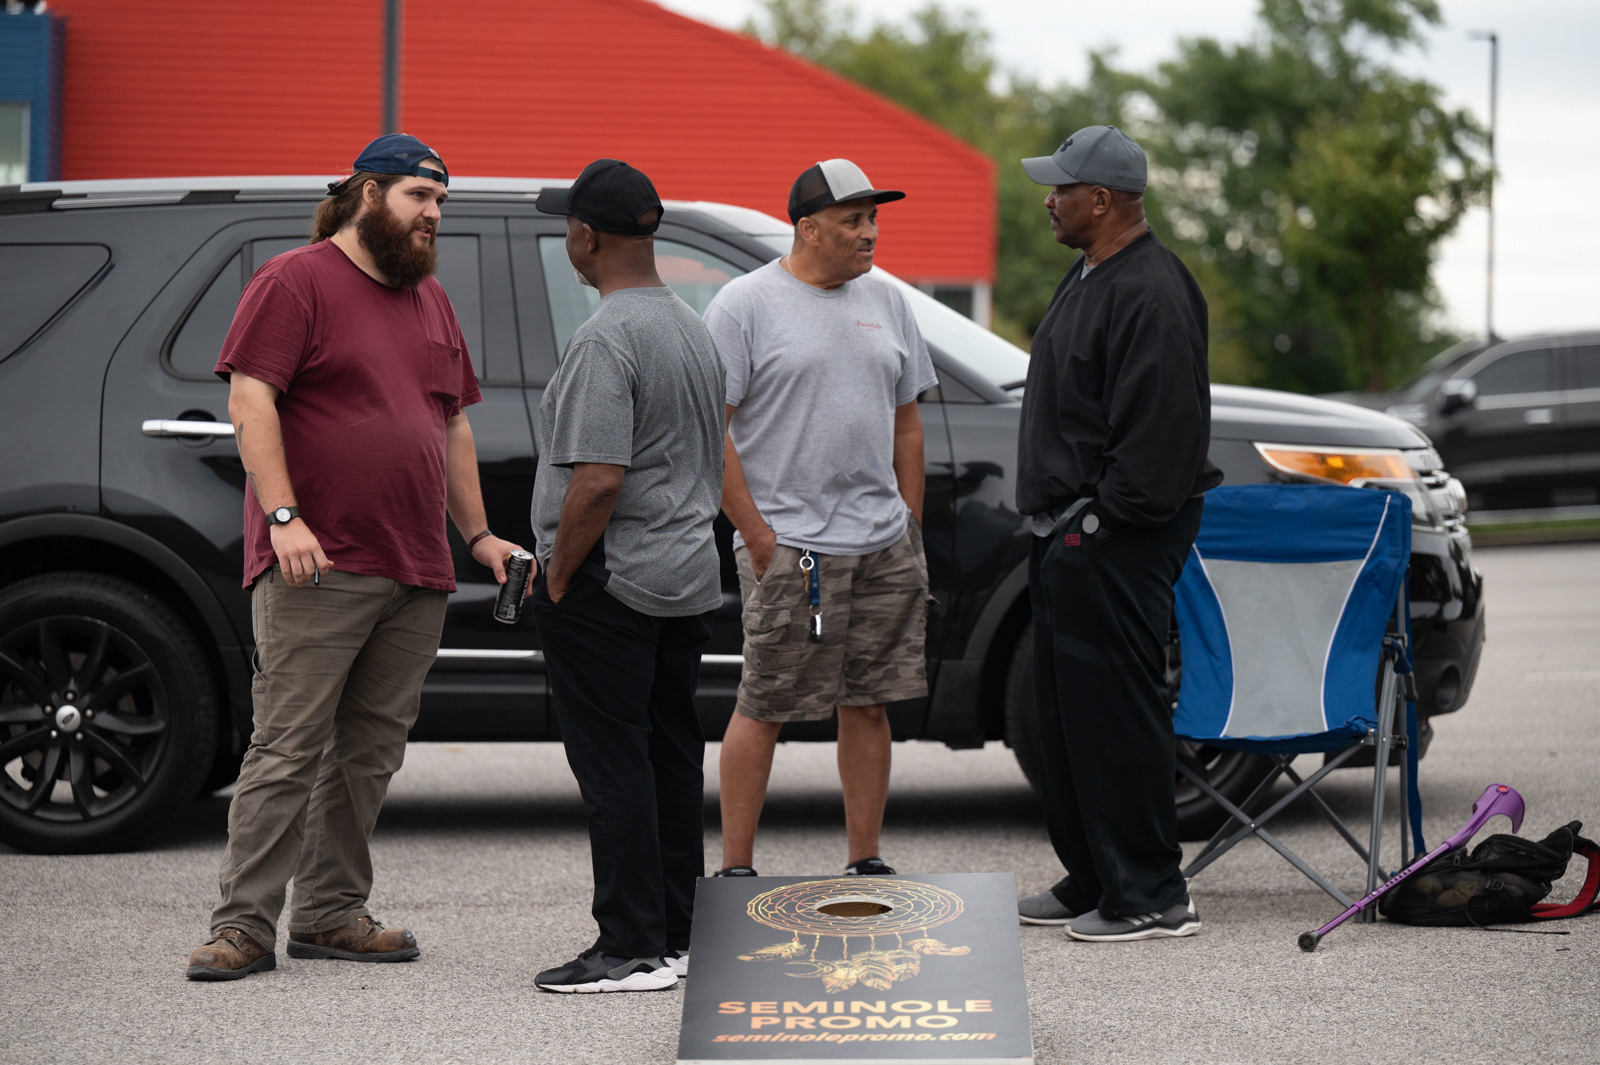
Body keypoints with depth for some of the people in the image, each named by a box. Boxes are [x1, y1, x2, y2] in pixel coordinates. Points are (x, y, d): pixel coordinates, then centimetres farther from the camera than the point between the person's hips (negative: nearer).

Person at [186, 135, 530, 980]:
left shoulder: (430, 300, 21)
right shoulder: (296, 283, -2)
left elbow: (453, 425, 27)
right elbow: (250, 401, -10)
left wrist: (478, 534, 21)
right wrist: (283, 515, -19)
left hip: (416, 572, 7)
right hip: (317, 564, -7)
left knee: (370, 752, 7)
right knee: (288, 747, -9)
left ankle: (331, 915, 13)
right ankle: (244, 925, -7)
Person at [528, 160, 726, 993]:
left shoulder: (606, 342, -17)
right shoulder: (694, 329, 13)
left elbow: (598, 482, -24)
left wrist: (557, 579, -13)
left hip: (611, 581, -9)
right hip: (690, 578, 9)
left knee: (613, 766, -5)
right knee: (670, 760, 12)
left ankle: (632, 948, -5)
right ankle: (679, 939, 17)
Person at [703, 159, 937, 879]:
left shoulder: (885, 301, 13)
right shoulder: (746, 304, -6)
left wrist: (910, 522, 12)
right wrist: (757, 536, -12)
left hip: (884, 547, 6)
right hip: (789, 544, -6)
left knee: (868, 704, 8)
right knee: (763, 708, -3)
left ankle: (865, 861, 16)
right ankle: (735, 867, 4)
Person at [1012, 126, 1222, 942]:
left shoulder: (1148, 293, -18)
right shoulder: (1090, 276, 16)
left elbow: (1159, 427, -23)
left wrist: (1110, 520, -19)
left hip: (1114, 540, -11)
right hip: (1070, 536, 11)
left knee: (1115, 712, -8)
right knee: (1068, 713, 15)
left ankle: (1150, 897, -3)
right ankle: (1091, 882, 23)